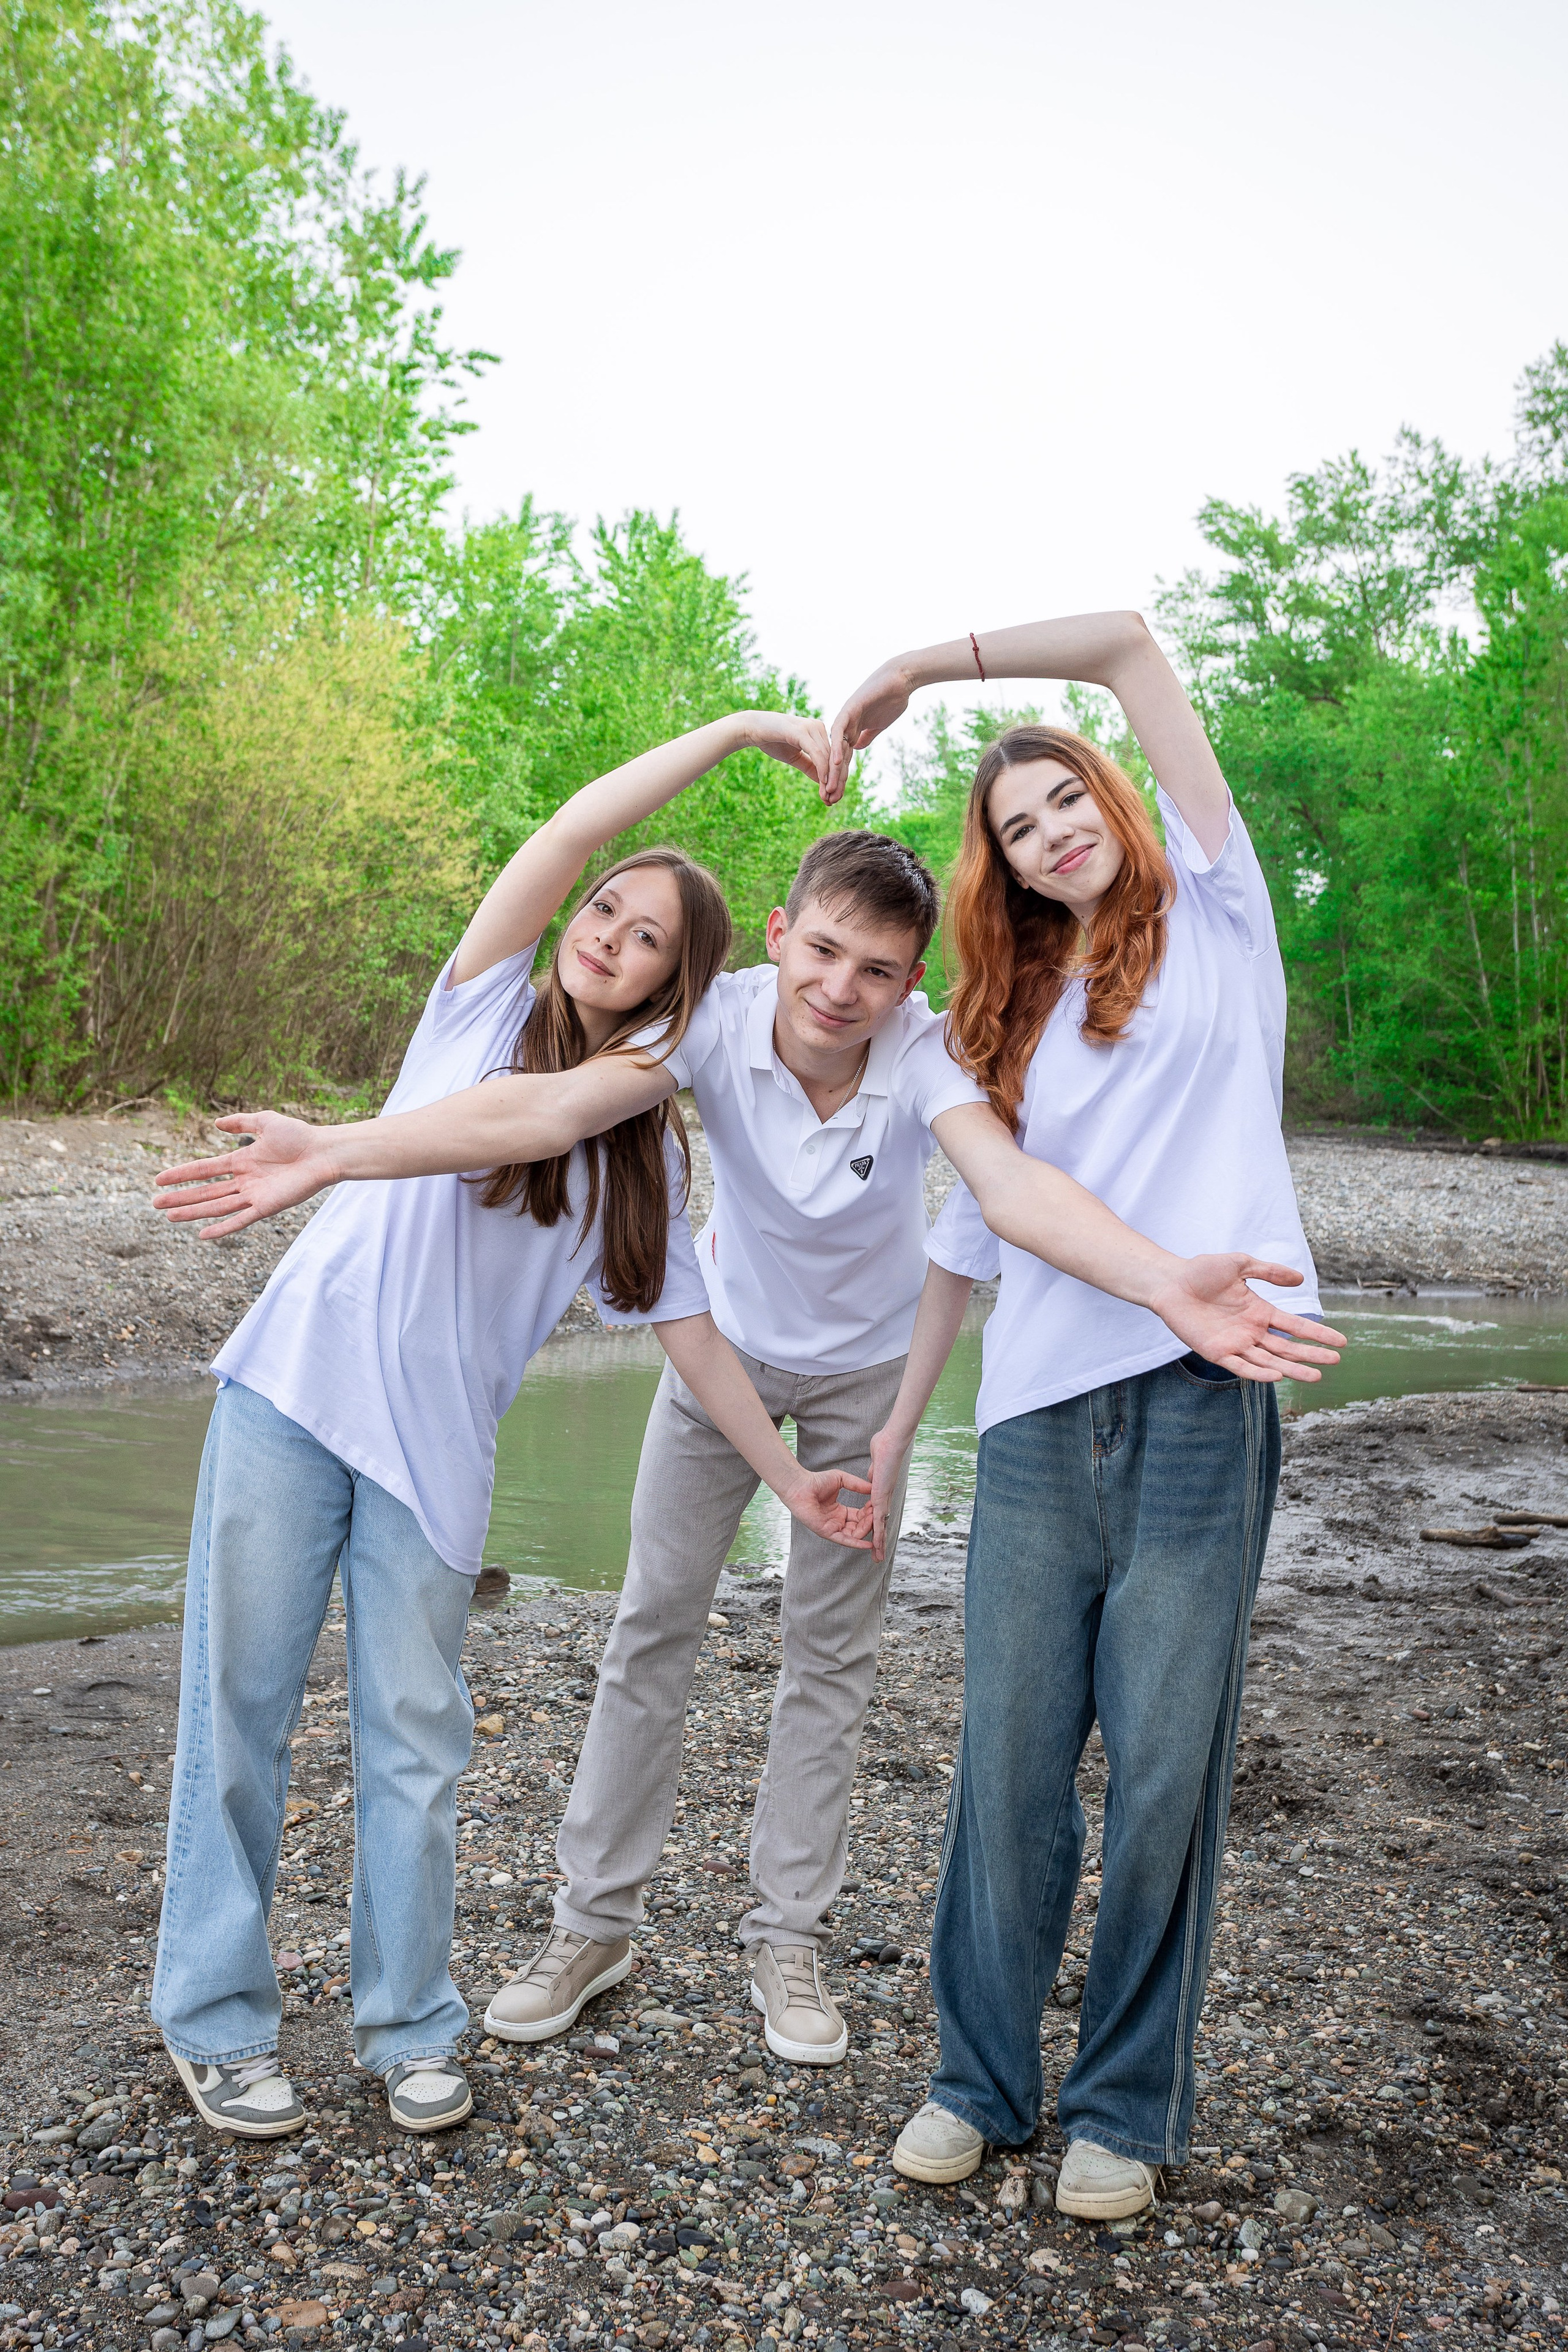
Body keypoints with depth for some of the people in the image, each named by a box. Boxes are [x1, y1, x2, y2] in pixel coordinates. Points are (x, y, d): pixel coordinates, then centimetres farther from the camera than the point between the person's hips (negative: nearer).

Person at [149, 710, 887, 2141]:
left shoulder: (646, 1143, 9)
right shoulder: (487, 1006, 5)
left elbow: (686, 1327, 9)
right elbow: (571, 833, -7)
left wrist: (790, 1475, 5)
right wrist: (736, 730, -8)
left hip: (436, 1445, 1)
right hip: (295, 1383, -1)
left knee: (415, 1743, 6)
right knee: (241, 1707, 5)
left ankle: (410, 2026, 24)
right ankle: (216, 2021, 21)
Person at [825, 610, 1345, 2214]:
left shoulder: (1211, 922, 10)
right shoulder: (1009, 1023, 21)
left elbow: (1128, 644, 5)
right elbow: (968, 1236, 20)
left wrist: (917, 666, 7)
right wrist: (896, 1426, 16)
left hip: (1196, 1406, -3)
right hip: (1037, 1420, 4)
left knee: (1165, 1769, 3)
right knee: (1008, 1765, 5)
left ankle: (1127, 2108, 21)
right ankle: (979, 2080, 23)